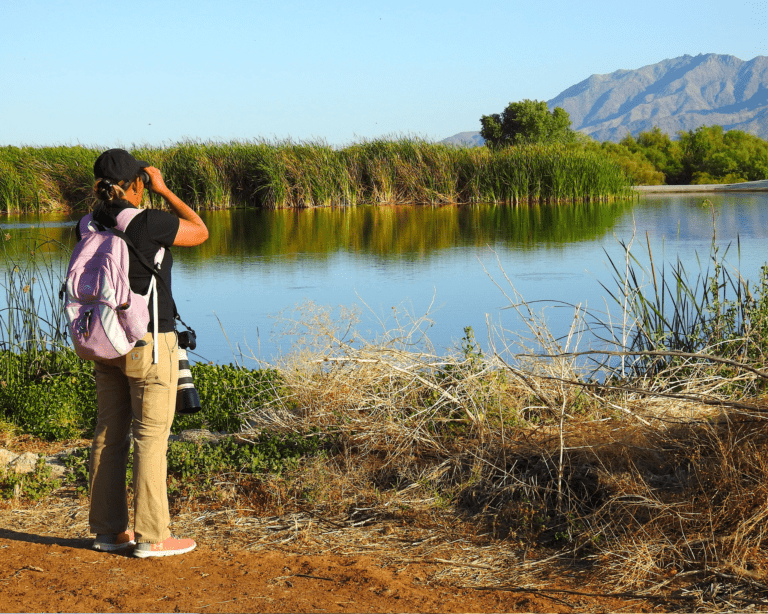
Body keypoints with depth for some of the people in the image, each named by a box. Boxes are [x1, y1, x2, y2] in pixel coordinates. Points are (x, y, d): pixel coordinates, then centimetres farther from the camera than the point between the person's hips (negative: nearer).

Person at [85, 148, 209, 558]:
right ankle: (150, 536, 1)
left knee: (109, 436, 10)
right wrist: (162, 189, 0)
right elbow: (200, 232, -3)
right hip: (149, 341, -7)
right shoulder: (149, 223, -17)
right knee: (151, 438, -2)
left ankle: (108, 530, 17)